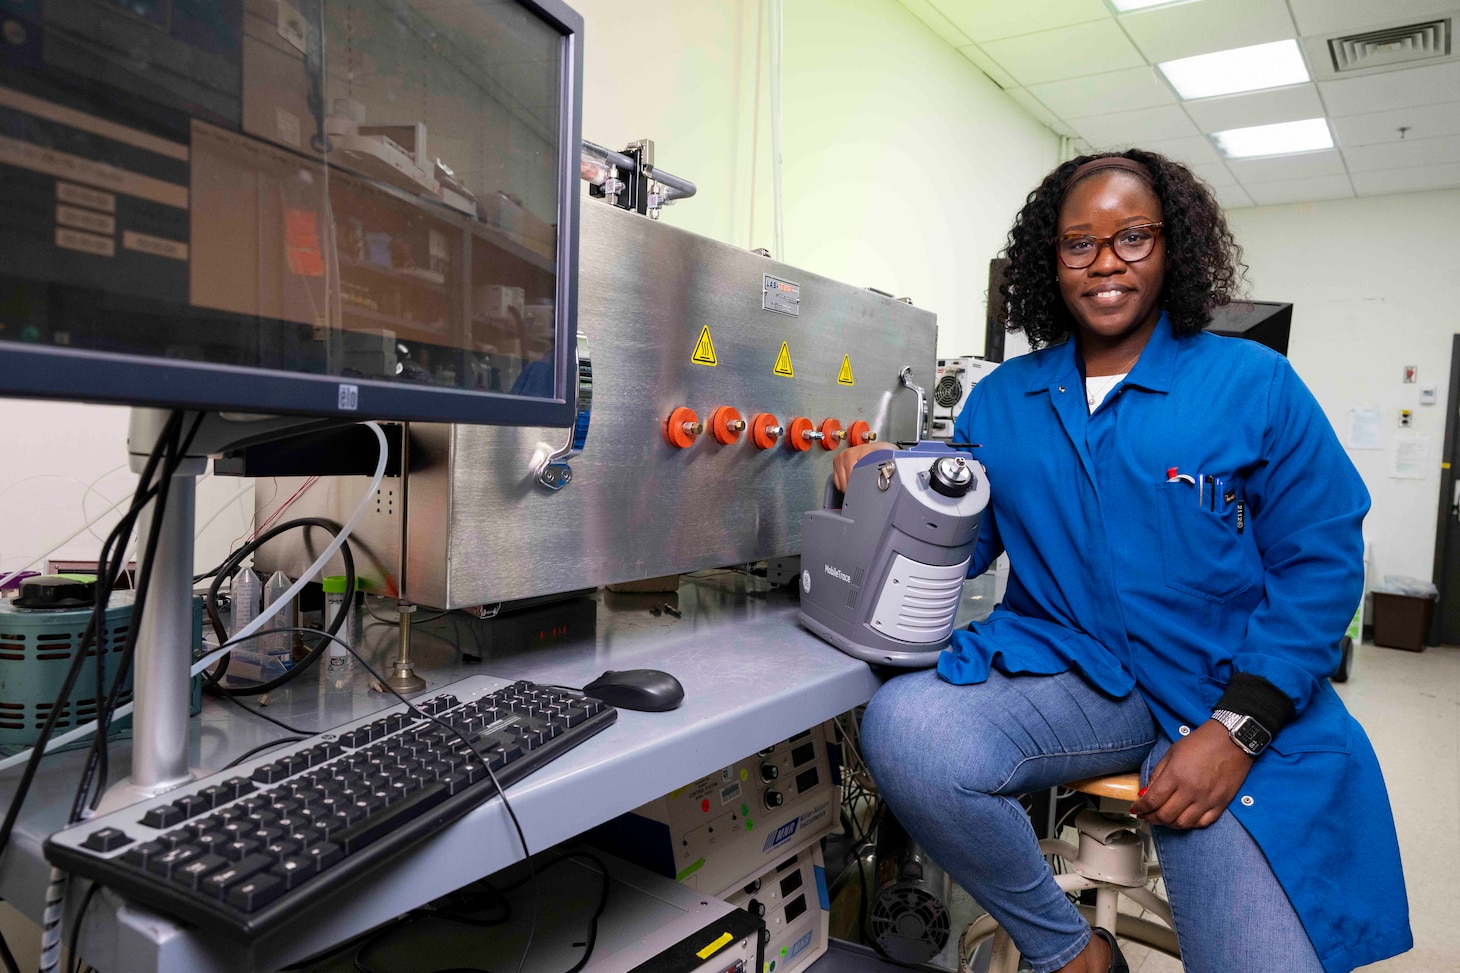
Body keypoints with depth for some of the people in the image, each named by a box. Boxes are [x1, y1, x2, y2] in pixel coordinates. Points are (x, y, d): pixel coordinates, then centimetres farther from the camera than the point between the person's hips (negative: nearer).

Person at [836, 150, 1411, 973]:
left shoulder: (1255, 384, 1)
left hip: (1227, 694, -1)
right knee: (903, 727, -29)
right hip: (1063, 669, 2)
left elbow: (1322, 562, -2)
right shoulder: (1000, 400, 9)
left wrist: (1237, 729, -13)